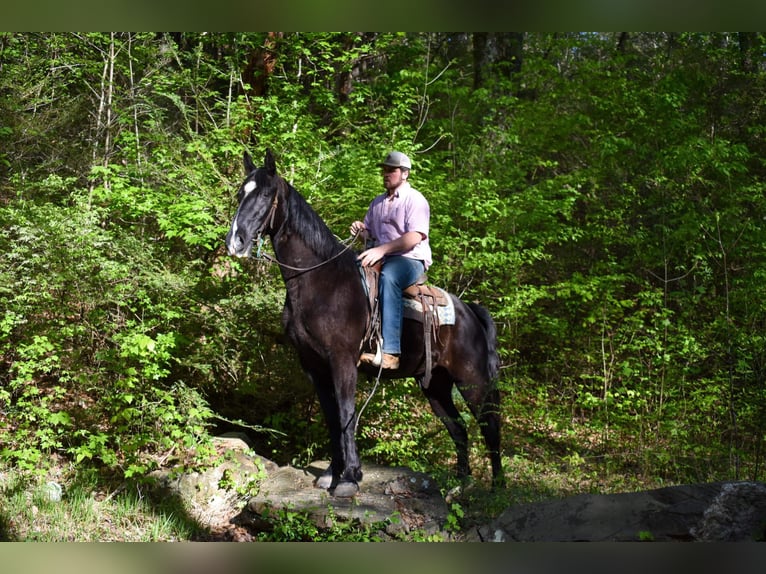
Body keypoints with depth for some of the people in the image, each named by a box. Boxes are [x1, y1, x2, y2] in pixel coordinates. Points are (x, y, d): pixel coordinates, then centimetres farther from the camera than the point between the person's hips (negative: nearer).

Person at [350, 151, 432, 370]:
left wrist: (382, 249, -27)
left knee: (388, 276, -40)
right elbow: (369, 232, 26)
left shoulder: (415, 200, -3)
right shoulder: (378, 202, 21)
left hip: (411, 259, -8)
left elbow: (415, 236, -17)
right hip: (380, 259, 8)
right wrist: (361, 229, 0)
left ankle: (390, 352, -49)